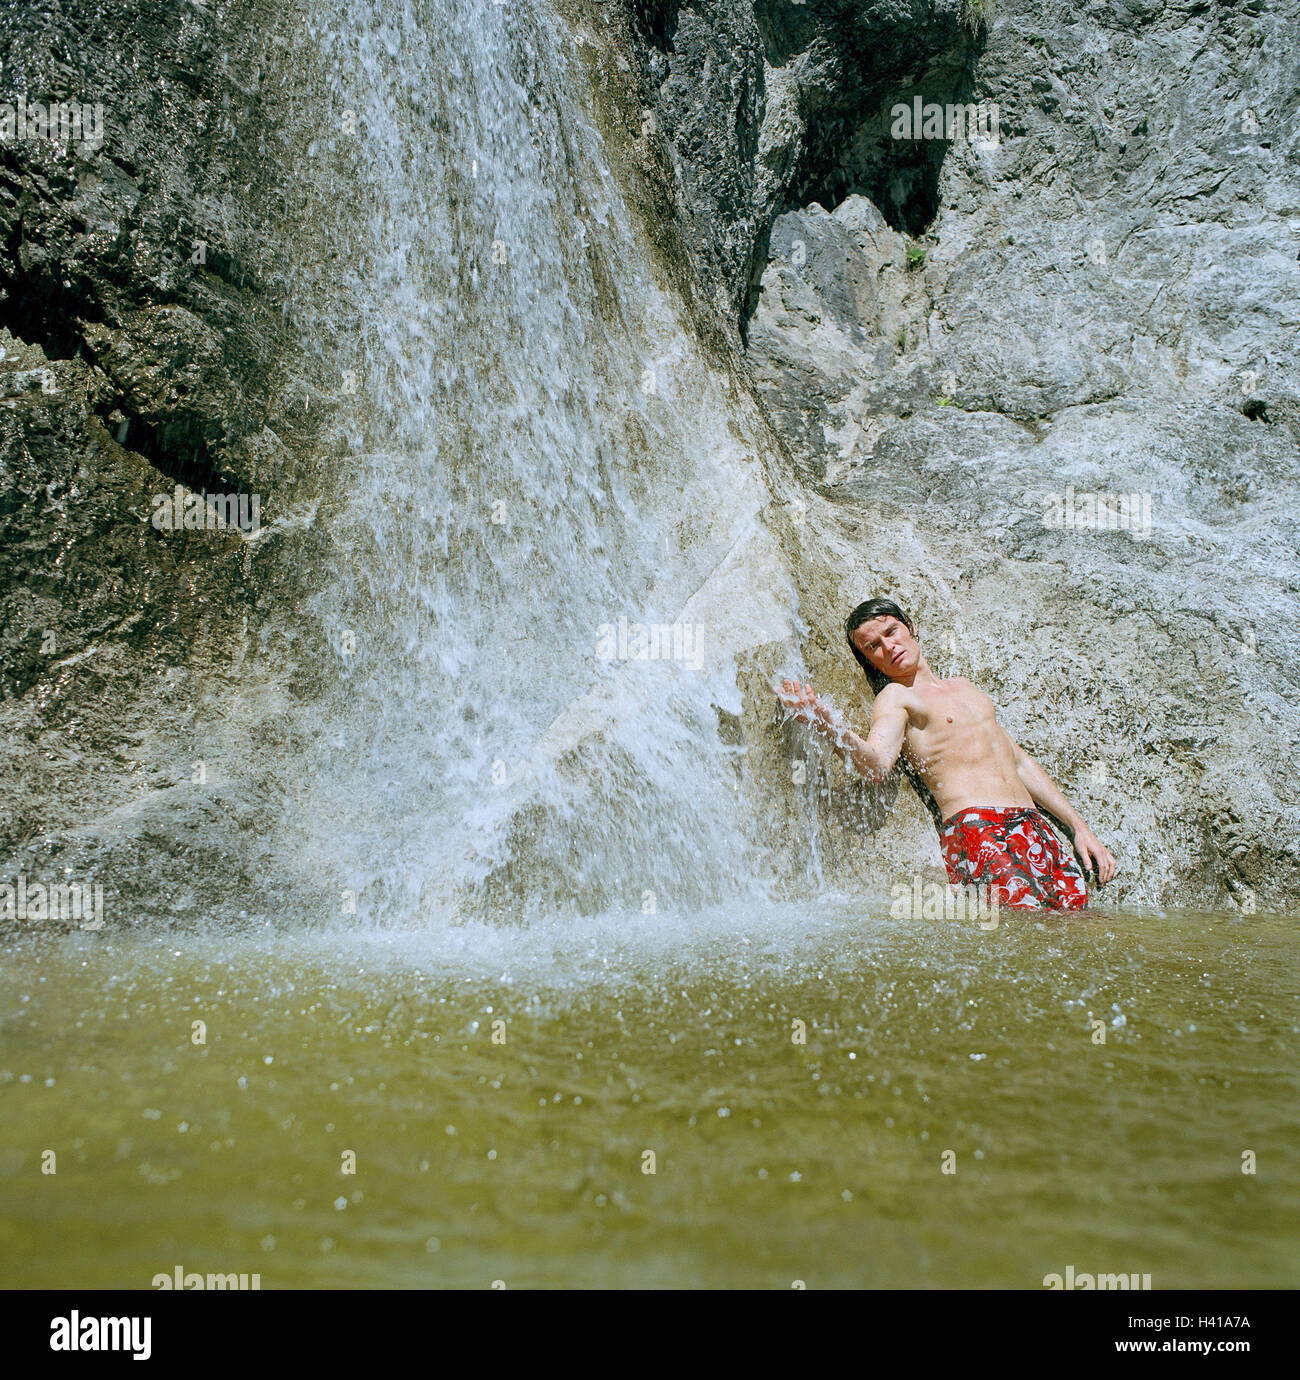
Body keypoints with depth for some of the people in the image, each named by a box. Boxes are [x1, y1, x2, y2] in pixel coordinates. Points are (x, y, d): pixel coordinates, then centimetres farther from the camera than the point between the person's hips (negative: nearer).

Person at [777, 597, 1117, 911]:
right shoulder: (896, 696, 6)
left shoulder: (961, 686, 27)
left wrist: (1078, 826, 25)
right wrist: (826, 724, -36)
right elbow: (876, 763, -16)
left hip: (1034, 827, 7)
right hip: (975, 828, -7)